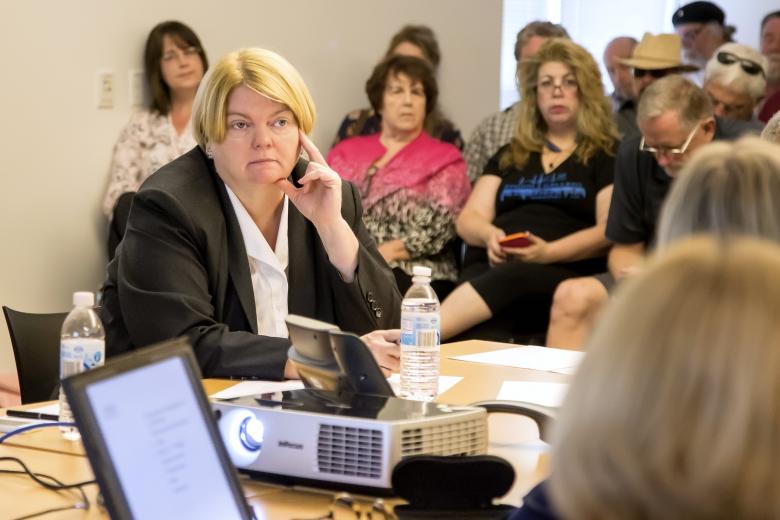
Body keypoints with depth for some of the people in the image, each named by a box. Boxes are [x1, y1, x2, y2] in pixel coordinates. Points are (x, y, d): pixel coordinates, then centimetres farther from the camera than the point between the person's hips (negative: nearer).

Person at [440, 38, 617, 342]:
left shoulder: (607, 155, 13)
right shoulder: (510, 155, 27)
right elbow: (469, 220, 19)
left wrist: (548, 253, -15)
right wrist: (490, 235, -6)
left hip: (565, 275, -4)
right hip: (491, 268, 4)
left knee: (508, 280, -41)